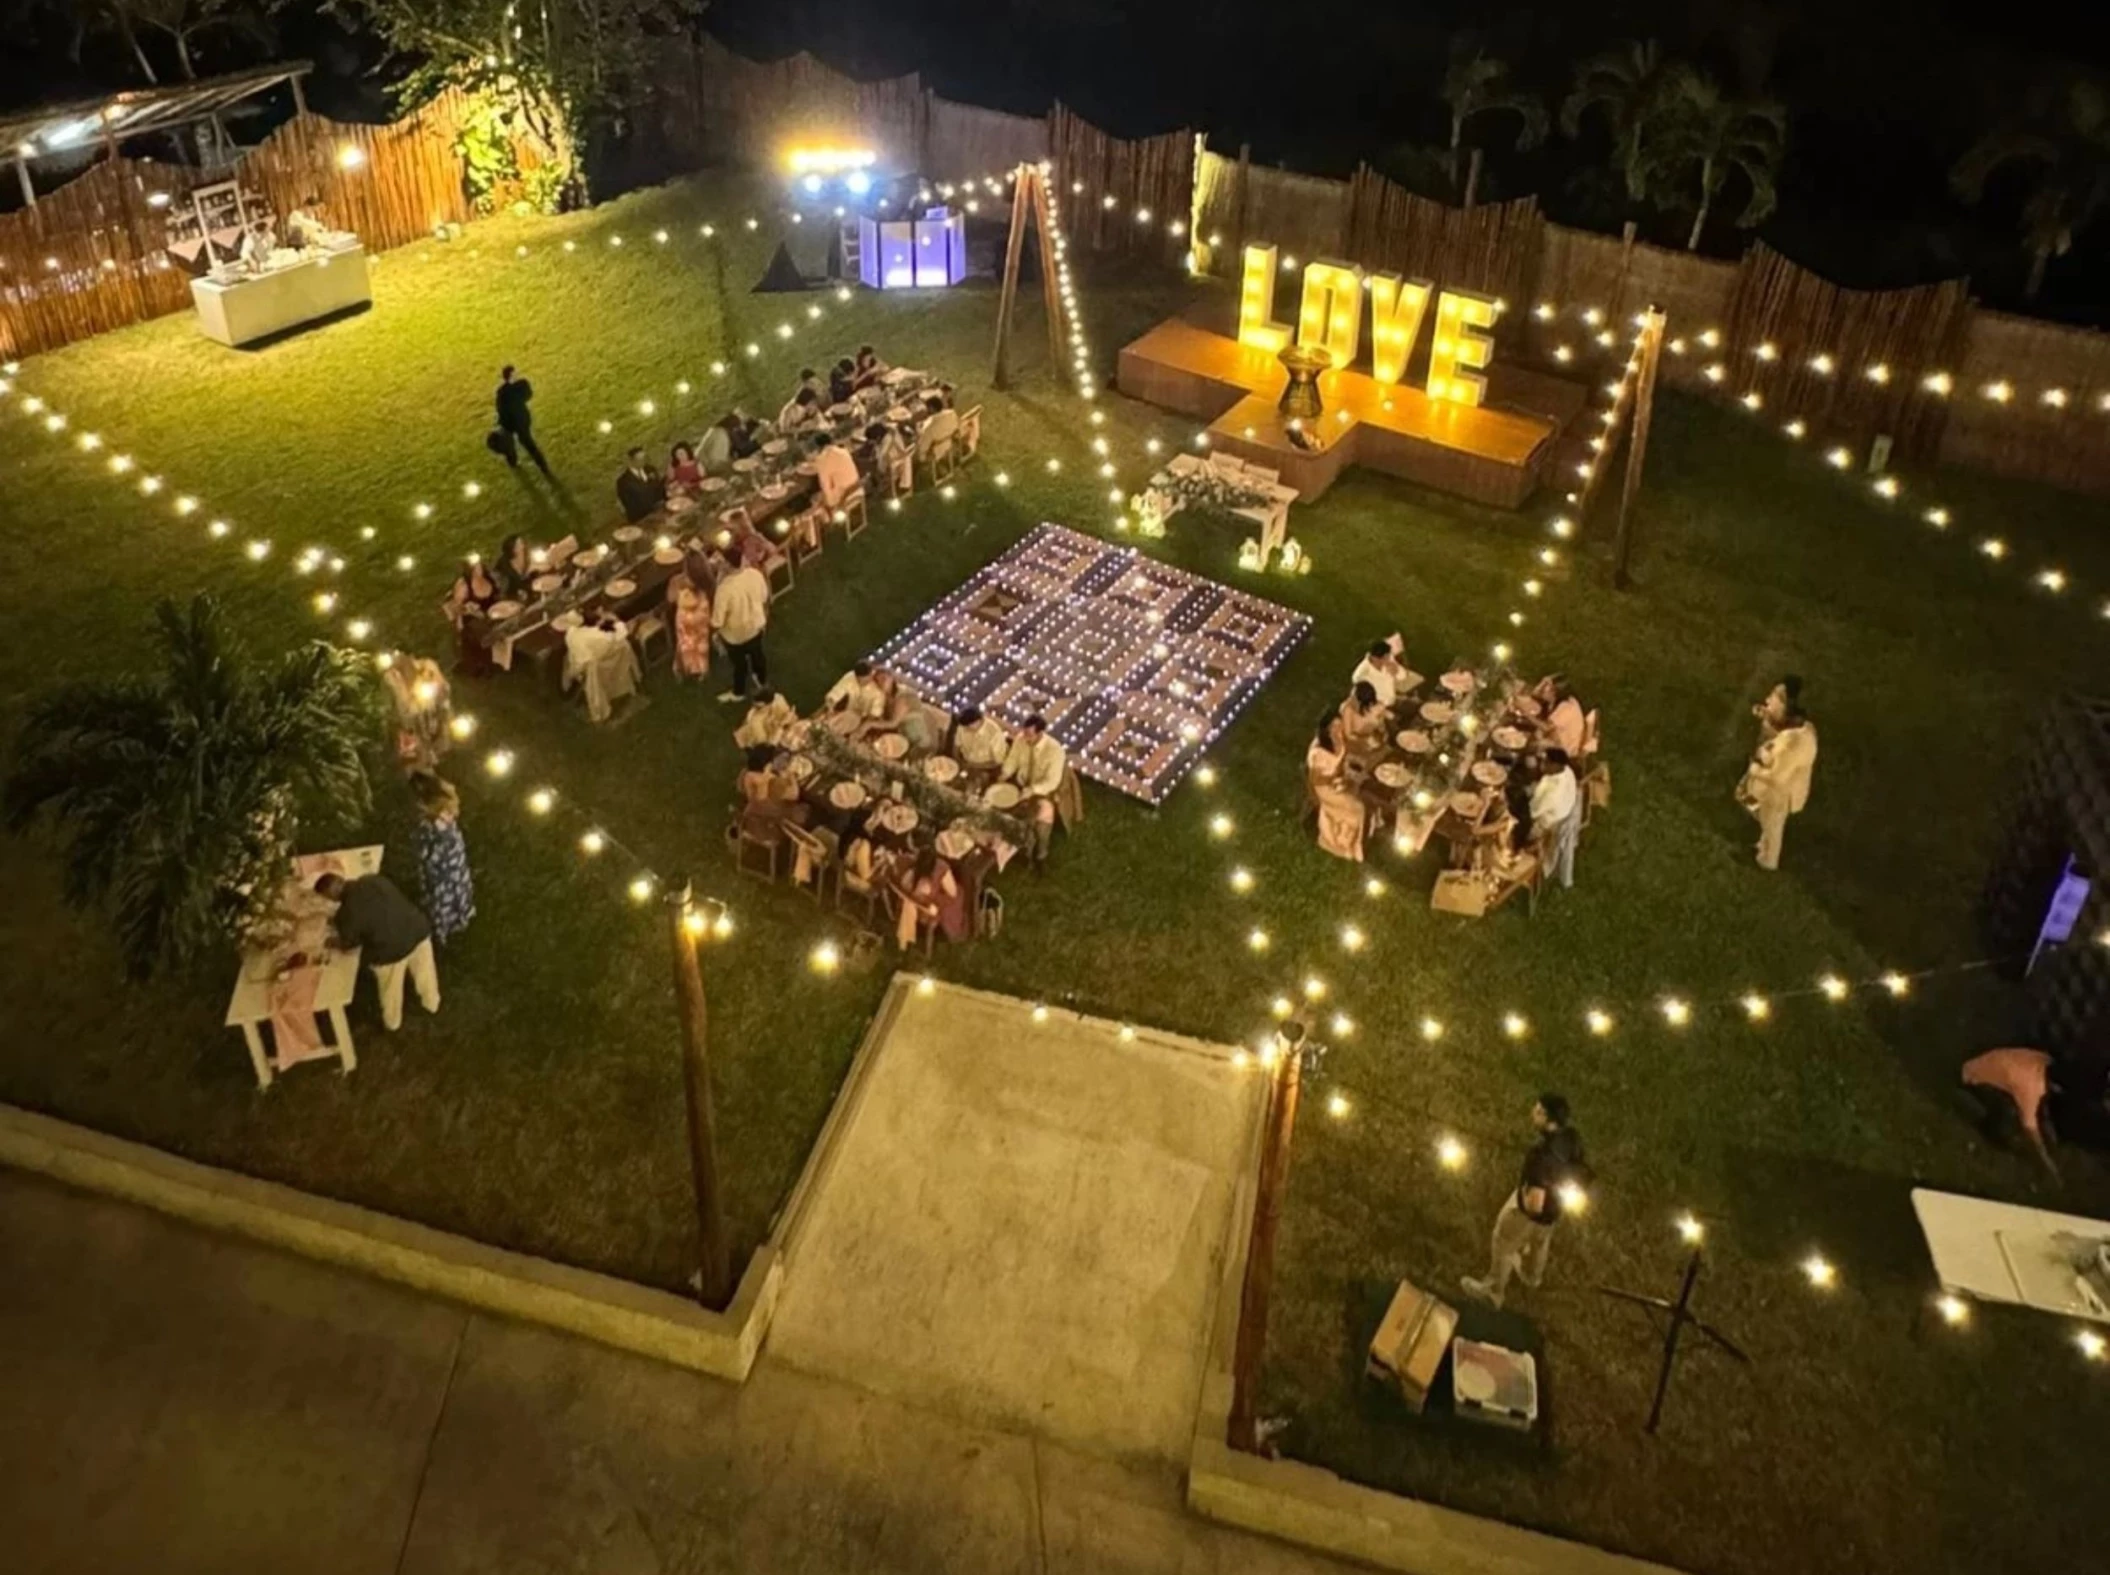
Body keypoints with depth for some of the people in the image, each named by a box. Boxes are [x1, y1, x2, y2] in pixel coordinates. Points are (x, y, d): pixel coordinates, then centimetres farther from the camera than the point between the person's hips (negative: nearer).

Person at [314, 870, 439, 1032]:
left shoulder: (347, 912, -17)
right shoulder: (374, 880, -1)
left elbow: (349, 945, 1)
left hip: (392, 949, -5)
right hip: (419, 929, 5)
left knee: (391, 989, 26)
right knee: (424, 971, 33)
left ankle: (392, 1022, 52)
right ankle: (432, 1003, 60)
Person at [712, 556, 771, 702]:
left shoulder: (725, 588, -39)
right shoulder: (755, 574, -22)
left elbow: (717, 621, -28)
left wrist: (714, 627, -5)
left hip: (735, 633, -5)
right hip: (756, 625, 5)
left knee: (739, 662, 22)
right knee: (757, 652, 33)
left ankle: (738, 692, 49)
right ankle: (762, 679, 60)